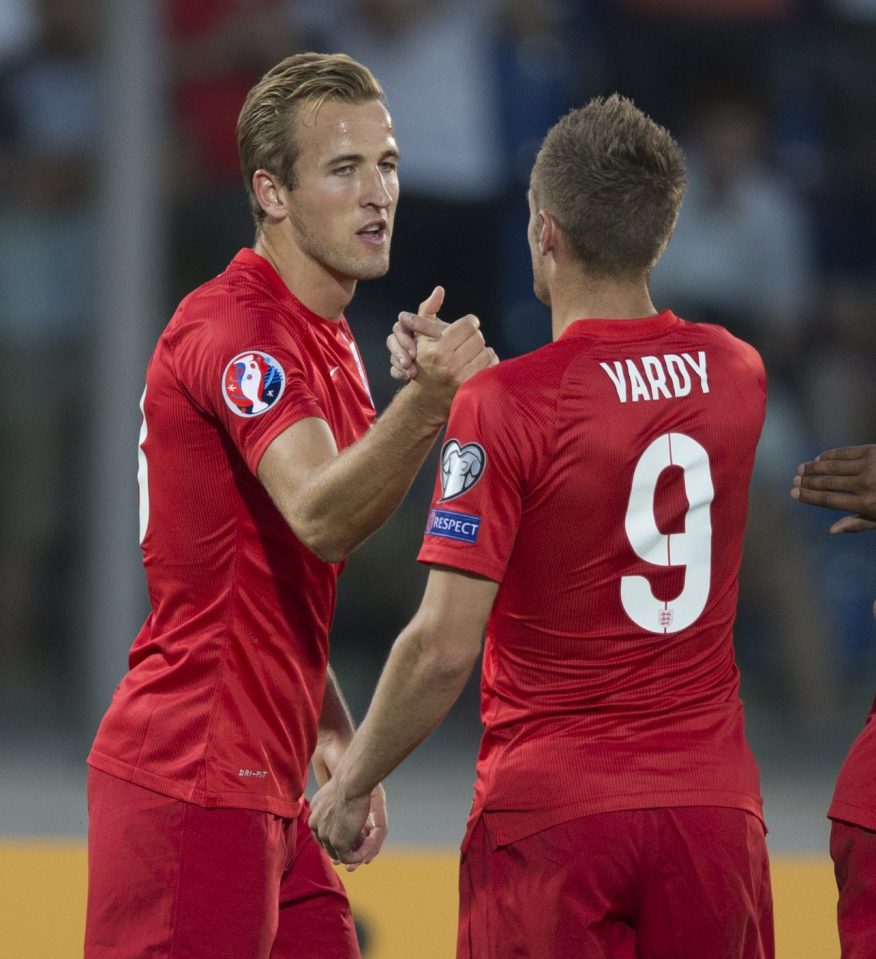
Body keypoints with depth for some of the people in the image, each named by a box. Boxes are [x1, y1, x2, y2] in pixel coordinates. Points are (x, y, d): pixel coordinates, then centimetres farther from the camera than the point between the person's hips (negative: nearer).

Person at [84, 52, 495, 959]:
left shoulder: (324, 340, 17)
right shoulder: (234, 329, -14)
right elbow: (320, 517, -32)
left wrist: (336, 741, 13)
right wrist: (425, 402, -48)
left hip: (262, 795, 10)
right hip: (190, 788, -10)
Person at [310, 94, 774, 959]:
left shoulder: (503, 406, -13)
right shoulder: (736, 374, 3)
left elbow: (444, 647, -15)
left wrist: (350, 782, -2)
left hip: (554, 815, -4)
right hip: (714, 805, 4)